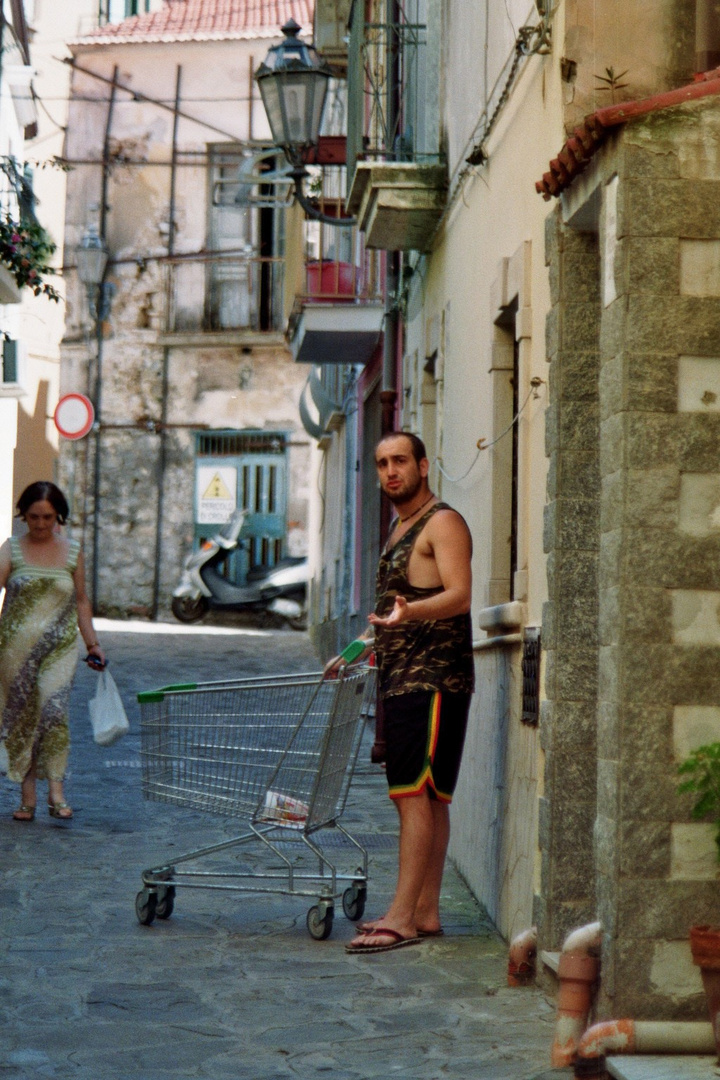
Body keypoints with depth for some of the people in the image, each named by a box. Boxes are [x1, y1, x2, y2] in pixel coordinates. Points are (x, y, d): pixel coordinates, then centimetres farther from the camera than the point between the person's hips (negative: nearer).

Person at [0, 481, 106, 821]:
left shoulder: (72, 551, 7)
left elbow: (81, 602, 15)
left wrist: (93, 644, 15)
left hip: (60, 645, 0)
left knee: (54, 711, -16)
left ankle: (55, 791, -10)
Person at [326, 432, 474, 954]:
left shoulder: (443, 523, -8)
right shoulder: (401, 528, 21)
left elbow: (459, 595, -22)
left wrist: (406, 613, -38)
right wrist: (364, 646, 23)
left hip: (433, 679, -10)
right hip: (403, 677, 10)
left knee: (416, 794, -13)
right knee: (427, 798, 10)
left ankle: (403, 918, -15)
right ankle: (425, 912, 13)